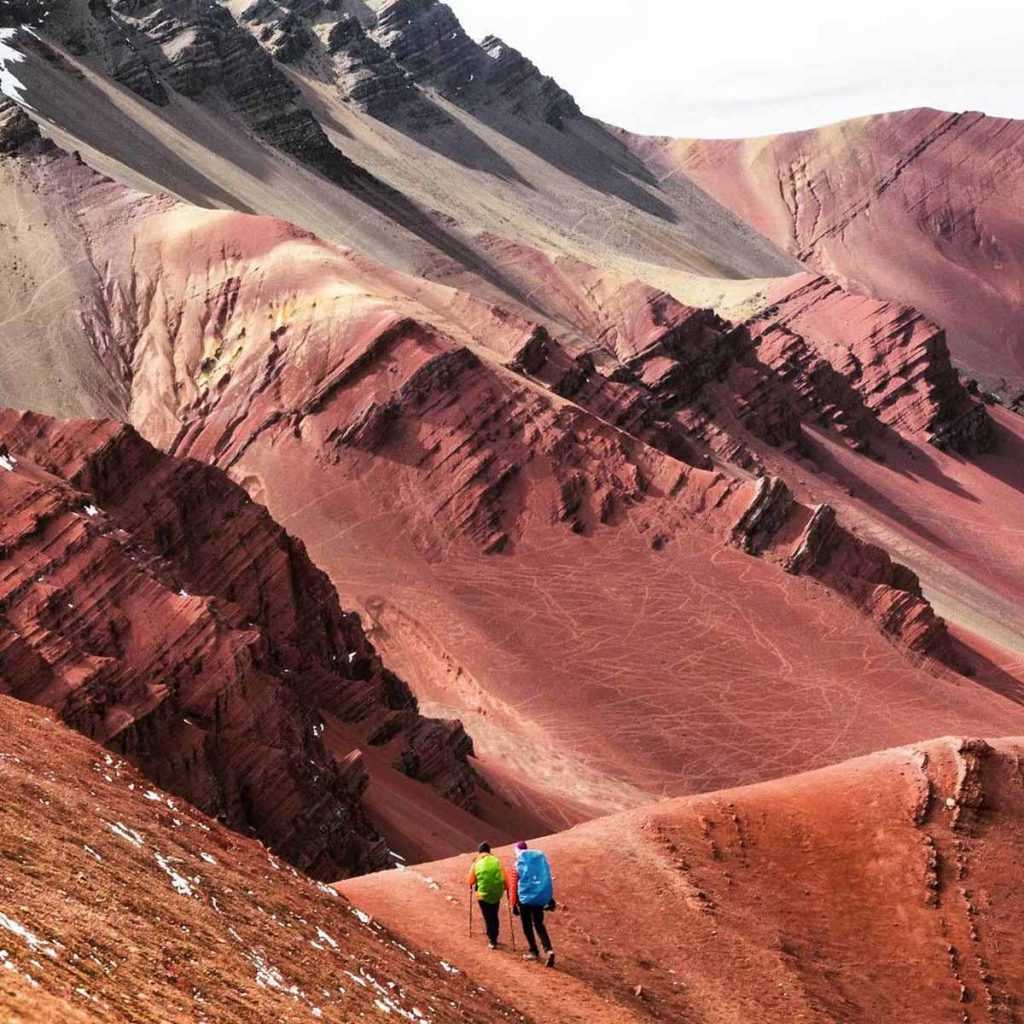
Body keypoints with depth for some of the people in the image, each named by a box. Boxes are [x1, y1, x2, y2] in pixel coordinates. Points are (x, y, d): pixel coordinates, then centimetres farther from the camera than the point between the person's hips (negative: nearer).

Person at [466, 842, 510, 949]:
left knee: (488, 917, 8)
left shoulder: (477, 863, 0)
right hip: (497, 893, 2)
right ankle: (494, 938, 29)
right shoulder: (496, 861, 3)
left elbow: (470, 881, 3)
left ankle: (492, 941, 5)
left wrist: (471, 886, 26)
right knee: (495, 916, 19)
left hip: (483, 894, -2)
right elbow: (505, 877, 0)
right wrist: (507, 889, 13)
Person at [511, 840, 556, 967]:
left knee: (527, 926, 13)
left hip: (525, 897, -4)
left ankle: (534, 952, 15)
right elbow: (548, 879, 8)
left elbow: (514, 884, -7)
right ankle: (548, 950, -5)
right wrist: (550, 898, 15)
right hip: (540, 897, 4)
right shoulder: (540, 857, 5)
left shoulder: (519, 862, -5)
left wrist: (514, 904, -3)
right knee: (539, 925, 13)